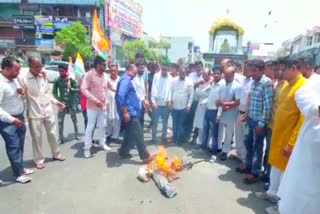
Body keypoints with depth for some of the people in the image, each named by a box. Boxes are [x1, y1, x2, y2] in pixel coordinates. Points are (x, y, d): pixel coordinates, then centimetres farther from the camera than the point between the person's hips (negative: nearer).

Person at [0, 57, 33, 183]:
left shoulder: (14, 79, 2)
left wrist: (21, 91, -3)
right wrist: (12, 119, -27)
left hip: (19, 117, 8)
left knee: (20, 145, 17)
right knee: (13, 146, 1)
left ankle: (20, 168, 32)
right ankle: (19, 174, 12)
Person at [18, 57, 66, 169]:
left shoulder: (43, 76, 5)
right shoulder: (23, 79, -10)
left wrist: (56, 102, 6)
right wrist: (25, 113, -17)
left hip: (48, 111, 4)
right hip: (34, 113, -4)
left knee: (52, 134, 14)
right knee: (37, 138, 8)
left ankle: (56, 154, 32)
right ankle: (39, 160, 24)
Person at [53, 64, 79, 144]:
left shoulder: (71, 79, -5)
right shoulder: (57, 80, -2)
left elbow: (77, 90, -5)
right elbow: (54, 92, 4)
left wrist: (71, 88, -21)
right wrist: (58, 100, -6)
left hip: (71, 103, -1)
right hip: (62, 103, 1)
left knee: (74, 120, 11)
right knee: (60, 121, 0)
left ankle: (76, 135, 29)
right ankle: (61, 138, 11)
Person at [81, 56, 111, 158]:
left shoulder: (105, 75, 7)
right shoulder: (89, 74, -12)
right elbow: (83, 89, -18)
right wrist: (95, 100, -23)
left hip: (103, 106, 6)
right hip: (92, 106, -6)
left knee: (102, 126, 15)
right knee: (90, 127, 1)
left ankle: (102, 143, 32)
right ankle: (87, 148, 12)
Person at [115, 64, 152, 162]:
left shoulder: (126, 80, 20)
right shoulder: (125, 80, -12)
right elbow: (121, 96, -24)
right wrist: (125, 112, -25)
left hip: (131, 112, 11)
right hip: (130, 113, -11)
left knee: (131, 134, 17)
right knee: (138, 135, -6)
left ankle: (123, 152, 26)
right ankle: (145, 156, 1)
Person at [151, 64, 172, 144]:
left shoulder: (170, 78, -2)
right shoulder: (156, 76, -2)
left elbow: (171, 90, 0)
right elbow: (153, 89, -3)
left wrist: (169, 99, -16)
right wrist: (153, 101, -9)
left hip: (166, 103, 1)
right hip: (157, 102, -1)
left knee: (165, 121, 11)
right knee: (155, 121, 4)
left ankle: (164, 136, 25)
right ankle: (154, 137, 16)